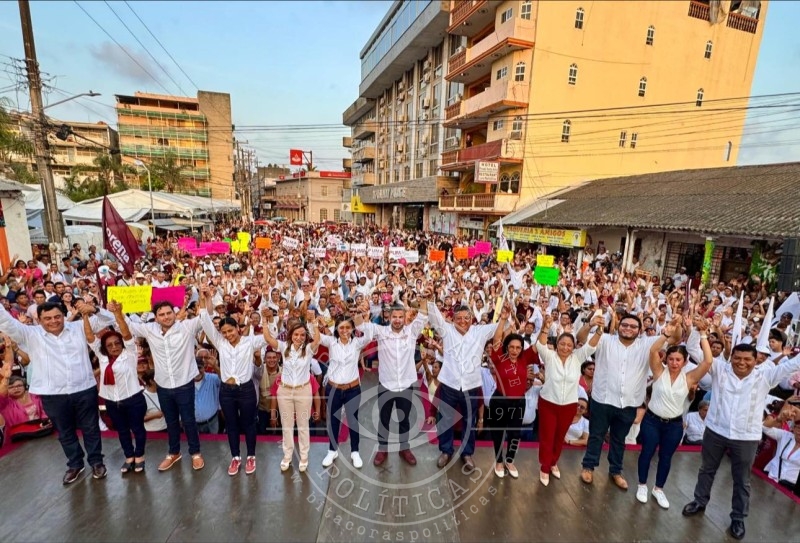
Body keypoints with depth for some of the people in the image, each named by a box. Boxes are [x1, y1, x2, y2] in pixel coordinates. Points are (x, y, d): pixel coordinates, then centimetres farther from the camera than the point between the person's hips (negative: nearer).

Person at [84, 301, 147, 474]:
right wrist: (85, 315, -9)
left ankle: (139, 457, 29)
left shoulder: (129, 353, -8)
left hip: (133, 399, -4)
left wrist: (118, 313, -34)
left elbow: (126, 334, -23)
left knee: (137, 428, 10)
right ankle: (129, 457, 35)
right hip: (112, 402, 4)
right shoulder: (102, 356, 3)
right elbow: (90, 337, -1)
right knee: (122, 430, 19)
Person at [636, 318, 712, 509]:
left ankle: (659, 489, 35)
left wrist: (703, 334, -18)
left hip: (674, 424, 2)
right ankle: (642, 485, 29)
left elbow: (708, 361, -18)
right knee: (647, 452, 10)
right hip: (652, 420, -2)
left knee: (666, 457, 16)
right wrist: (667, 333, -31)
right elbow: (653, 351, -26)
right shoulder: (659, 372, -10)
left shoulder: (689, 378, -7)